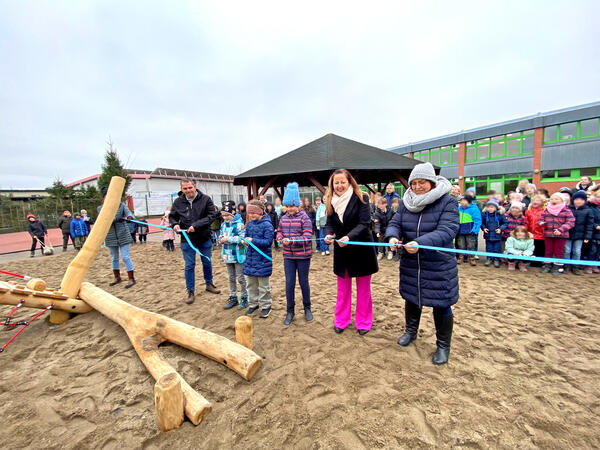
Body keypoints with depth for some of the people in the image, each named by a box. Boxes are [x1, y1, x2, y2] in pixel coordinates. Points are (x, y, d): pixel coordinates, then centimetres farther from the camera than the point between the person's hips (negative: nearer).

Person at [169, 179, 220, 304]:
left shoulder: (205, 199, -9)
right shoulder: (178, 202, -2)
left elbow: (211, 216, -14)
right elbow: (172, 216, 12)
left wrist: (196, 225, -22)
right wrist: (175, 224, -11)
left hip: (204, 238, 0)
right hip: (187, 239, 0)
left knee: (207, 262, 16)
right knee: (189, 265, 7)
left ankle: (209, 284, 36)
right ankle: (190, 291, 22)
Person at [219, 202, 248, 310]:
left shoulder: (239, 224, -14)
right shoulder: (223, 224, 8)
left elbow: (242, 238, -22)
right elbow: (220, 236, 17)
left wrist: (227, 239, -20)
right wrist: (221, 239, -7)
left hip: (238, 255, -7)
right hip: (227, 255, 7)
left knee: (241, 278, 4)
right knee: (231, 278, 17)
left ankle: (244, 297, 20)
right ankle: (233, 297, 31)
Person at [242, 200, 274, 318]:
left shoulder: (267, 224, -15)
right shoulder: (249, 223, 5)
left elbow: (268, 241, -19)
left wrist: (253, 240, -26)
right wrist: (245, 241, -7)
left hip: (262, 260, -6)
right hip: (250, 258, 7)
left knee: (263, 286, 8)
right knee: (251, 284, 18)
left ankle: (266, 306, 25)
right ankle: (253, 304, 35)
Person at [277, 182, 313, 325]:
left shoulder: (305, 218, -11)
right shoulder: (284, 218, 3)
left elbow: (307, 237, -16)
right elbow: (279, 231, 13)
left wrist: (291, 240, -26)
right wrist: (281, 238, -10)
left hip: (303, 256, -3)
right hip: (288, 256, 3)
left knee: (303, 282, 11)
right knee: (289, 284, 7)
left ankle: (307, 308, 32)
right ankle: (290, 311, 24)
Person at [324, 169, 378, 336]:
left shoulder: (361, 198, -13)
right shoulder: (331, 201, 0)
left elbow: (364, 224, -20)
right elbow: (330, 224, 0)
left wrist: (349, 237, -35)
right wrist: (329, 235, -22)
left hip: (361, 249, -3)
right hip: (341, 250, 4)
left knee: (363, 288, 11)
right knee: (343, 288, 15)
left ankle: (363, 322, 28)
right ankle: (341, 320, 30)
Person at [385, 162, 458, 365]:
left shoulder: (447, 202, -12)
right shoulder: (406, 203, 2)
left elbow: (447, 230, -24)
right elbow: (395, 223, -3)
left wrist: (420, 243, -40)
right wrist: (393, 237, -27)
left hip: (439, 266, -4)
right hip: (410, 263, 4)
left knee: (441, 305, 8)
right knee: (411, 298, 20)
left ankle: (443, 345, 31)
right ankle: (411, 331, 45)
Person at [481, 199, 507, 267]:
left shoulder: (500, 215, -7)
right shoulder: (484, 214, -3)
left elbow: (505, 223, 2)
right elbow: (482, 223, 11)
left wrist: (501, 229, -11)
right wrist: (484, 228, -5)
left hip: (497, 235, -1)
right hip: (488, 235, 2)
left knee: (497, 249, 7)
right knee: (489, 248, 11)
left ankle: (496, 260, 21)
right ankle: (489, 259, 25)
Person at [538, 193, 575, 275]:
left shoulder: (567, 211, -5)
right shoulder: (546, 210, 5)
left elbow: (570, 222, -10)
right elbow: (541, 219, 9)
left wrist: (561, 229, -24)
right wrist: (541, 223, -15)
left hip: (561, 235, -3)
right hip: (548, 235, 3)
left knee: (559, 252, 6)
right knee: (548, 251, 12)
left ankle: (558, 267, 17)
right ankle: (547, 266, 23)